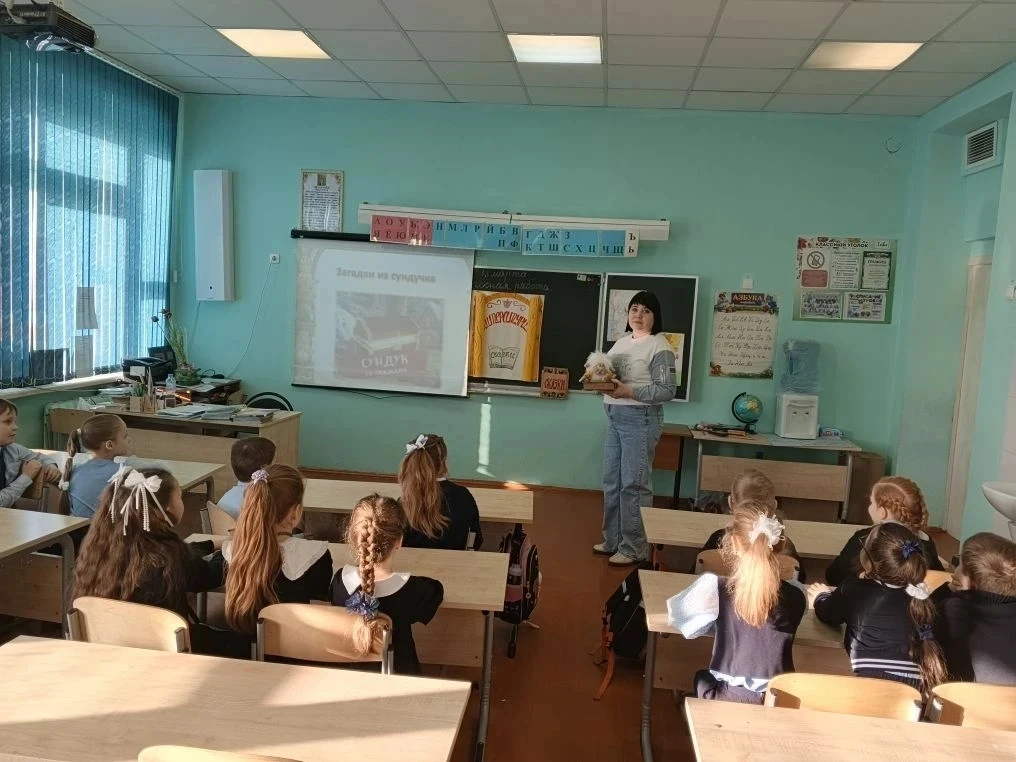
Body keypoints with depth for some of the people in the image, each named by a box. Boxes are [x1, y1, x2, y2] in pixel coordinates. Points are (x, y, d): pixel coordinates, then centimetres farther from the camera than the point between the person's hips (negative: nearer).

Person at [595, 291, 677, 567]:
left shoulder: (660, 347, -11)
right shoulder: (622, 341, 14)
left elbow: (667, 390, -16)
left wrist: (629, 392, -23)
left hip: (640, 419, -8)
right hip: (614, 418, 8)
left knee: (634, 484, -4)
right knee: (612, 481, 14)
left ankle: (634, 548, 6)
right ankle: (613, 539, 27)